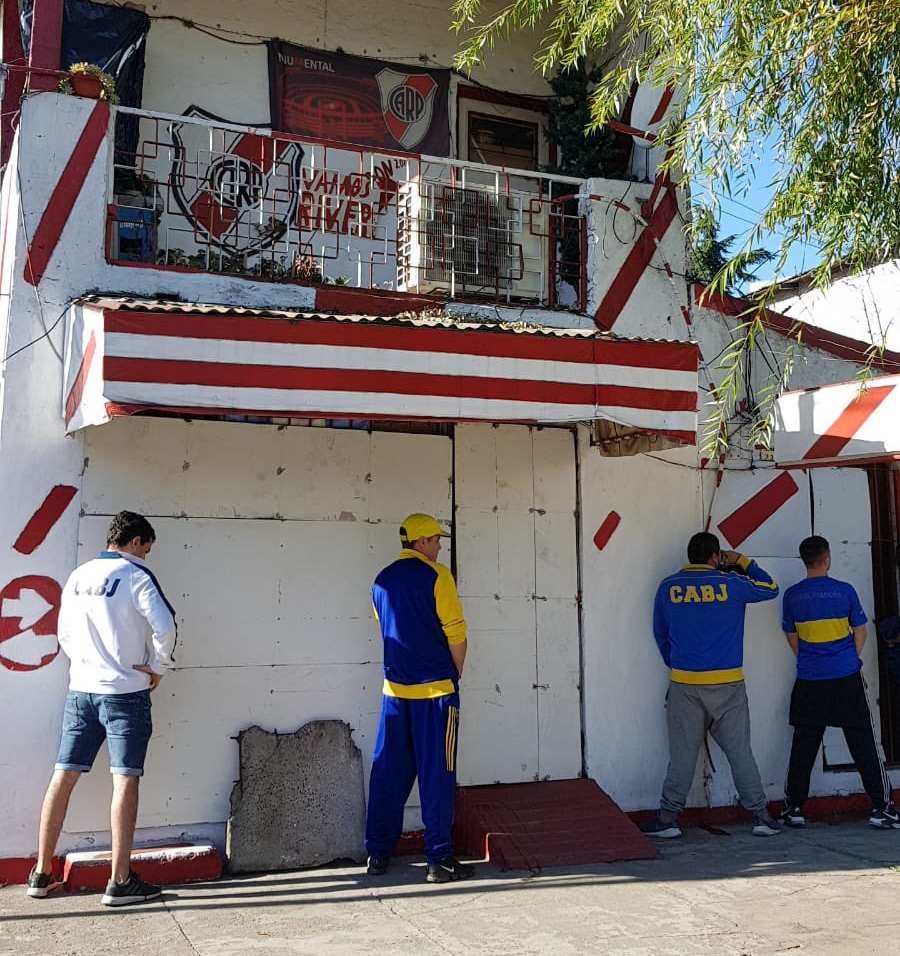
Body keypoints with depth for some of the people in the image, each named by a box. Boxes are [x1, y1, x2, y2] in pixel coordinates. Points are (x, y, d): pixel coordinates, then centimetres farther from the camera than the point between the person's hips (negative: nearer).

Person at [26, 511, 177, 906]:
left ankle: (41, 873, 17)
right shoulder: (136, 576, -9)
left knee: (63, 777, 10)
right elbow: (165, 627, -19)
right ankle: (120, 881, -1)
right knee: (125, 780, -3)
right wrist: (158, 668, -5)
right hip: (125, 692, -6)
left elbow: (64, 633, 15)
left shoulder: (78, 577, 9)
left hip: (80, 691, 6)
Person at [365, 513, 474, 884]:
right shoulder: (435, 576, -10)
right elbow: (456, 633, -10)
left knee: (388, 772, 11)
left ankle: (377, 853, 17)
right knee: (437, 774, 0)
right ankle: (439, 859, 3)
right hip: (435, 689, -5)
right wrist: (456, 673, 4)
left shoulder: (382, 580, 9)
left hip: (395, 688, 6)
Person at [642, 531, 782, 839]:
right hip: (727, 684, -1)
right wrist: (742, 561, 20)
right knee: (740, 752, 7)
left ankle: (668, 817, 6)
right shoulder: (731, 584, -3)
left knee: (682, 753, 5)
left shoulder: (668, 588, 3)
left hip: (684, 684, 1)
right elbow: (770, 588, 14)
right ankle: (760, 815, 11)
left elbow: (660, 634, 12)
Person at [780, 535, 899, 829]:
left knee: (803, 745, 8)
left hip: (809, 682, 2)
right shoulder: (845, 591, -5)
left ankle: (794, 808, 13)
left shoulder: (792, 595, -1)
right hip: (847, 678, -2)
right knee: (862, 743, 5)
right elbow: (860, 632, 3)